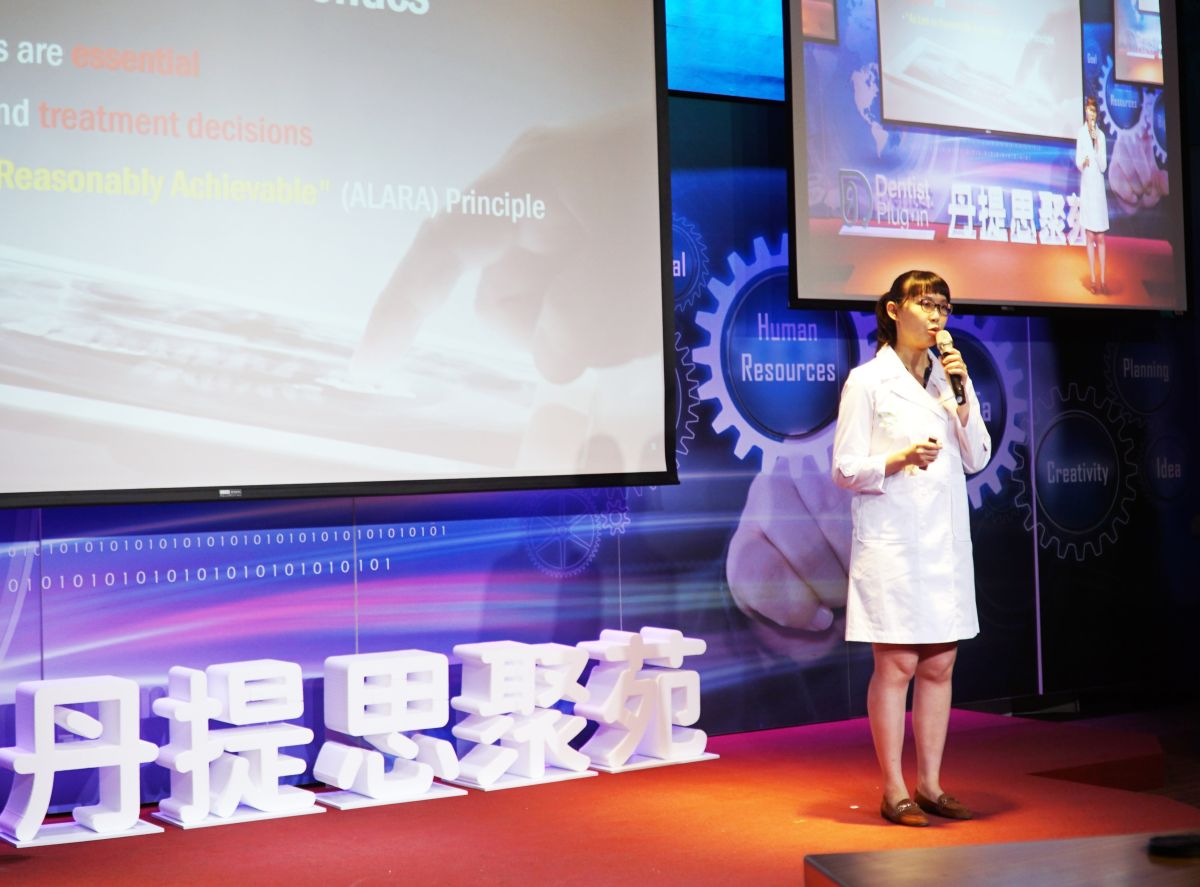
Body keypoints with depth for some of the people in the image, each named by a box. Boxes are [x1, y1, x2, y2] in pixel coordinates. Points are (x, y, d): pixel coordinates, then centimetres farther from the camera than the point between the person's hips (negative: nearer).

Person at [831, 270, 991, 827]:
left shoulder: (948, 377, 14)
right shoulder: (867, 380, -3)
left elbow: (976, 459, 7)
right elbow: (844, 468, -6)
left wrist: (964, 392, -3)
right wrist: (899, 460, -21)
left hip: (944, 539, 6)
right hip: (891, 539, -6)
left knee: (939, 665, 7)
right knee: (897, 664, -4)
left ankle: (930, 785, 16)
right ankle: (893, 792, 4)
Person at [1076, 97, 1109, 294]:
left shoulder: (1101, 135, 6)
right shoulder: (1081, 133, 0)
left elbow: (1103, 166, 0)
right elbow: (1078, 161, -1)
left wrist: (1097, 144, -11)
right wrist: (1083, 162, -24)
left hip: (1099, 187, 2)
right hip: (1086, 186, -2)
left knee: (1100, 237, 3)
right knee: (1090, 236, -1)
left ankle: (1102, 280, 5)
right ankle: (1093, 280, 1)